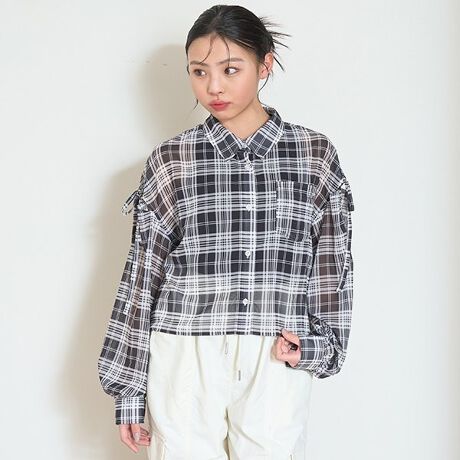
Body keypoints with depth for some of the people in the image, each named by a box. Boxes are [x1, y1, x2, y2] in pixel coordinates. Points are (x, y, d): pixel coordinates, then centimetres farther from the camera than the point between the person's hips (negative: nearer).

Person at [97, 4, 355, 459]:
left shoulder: (315, 153, 3)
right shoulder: (170, 161, 1)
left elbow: (331, 262, 10)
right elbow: (142, 275, 3)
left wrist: (318, 342, 0)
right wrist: (129, 388, 4)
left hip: (278, 363, 1)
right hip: (185, 362, 0)